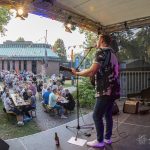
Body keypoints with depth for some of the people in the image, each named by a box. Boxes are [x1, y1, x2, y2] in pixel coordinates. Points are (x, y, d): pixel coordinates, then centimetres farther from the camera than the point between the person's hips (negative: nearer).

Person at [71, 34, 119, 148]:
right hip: (112, 90, 9)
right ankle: (107, 138, 27)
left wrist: (77, 73, -4)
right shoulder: (112, 54, 17)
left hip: (105, 91, -9)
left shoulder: (101, 52, -11)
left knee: (97, 116, 1)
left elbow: (92, 71, -17)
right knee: (108, 115, 16)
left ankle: (100, 141, 11)